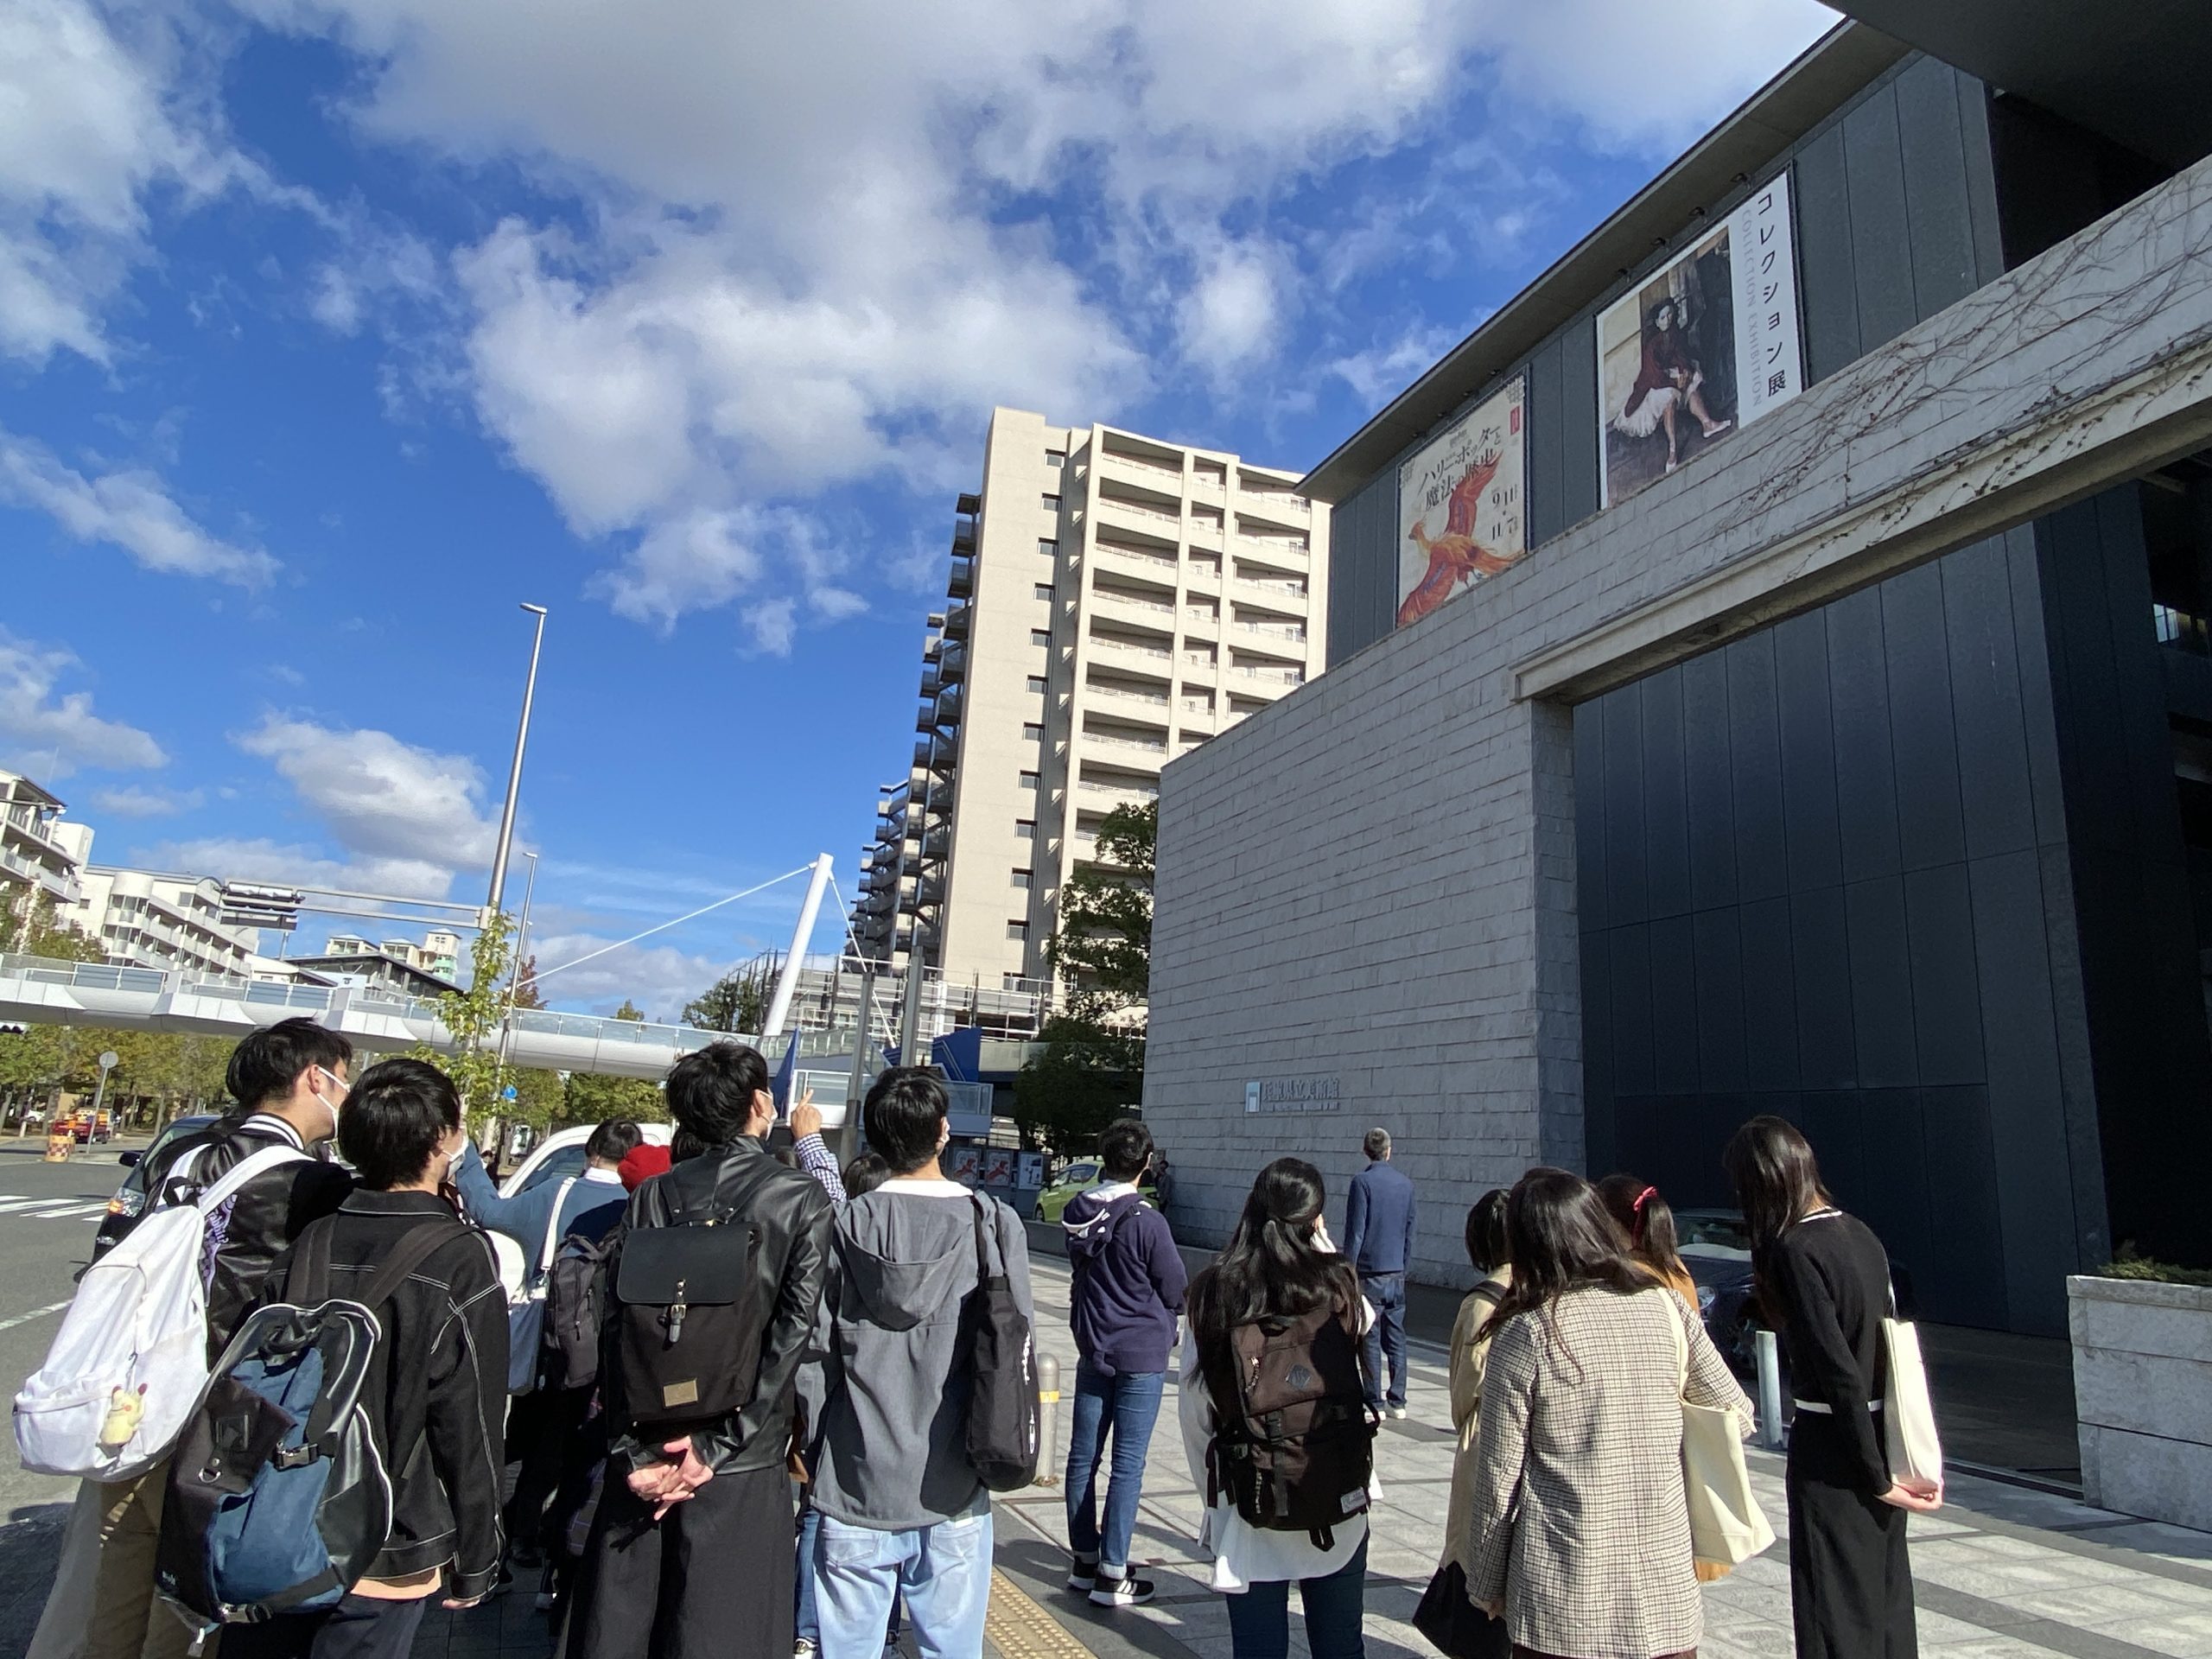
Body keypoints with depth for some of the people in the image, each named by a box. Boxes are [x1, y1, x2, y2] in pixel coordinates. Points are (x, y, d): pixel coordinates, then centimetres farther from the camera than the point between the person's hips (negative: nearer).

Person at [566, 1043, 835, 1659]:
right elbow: (792, 1336, -14)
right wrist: (714, 1446, -11)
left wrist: (635, 1450, -3)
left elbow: (614, 1327, -3)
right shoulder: (802, 1201, -7)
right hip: (741, 1469, -3)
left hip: (644, 1452, 3)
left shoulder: (652, 1197, 1)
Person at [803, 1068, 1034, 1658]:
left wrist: (810, 1447, 12)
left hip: (854, 1491, 1)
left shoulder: (843, 1226, -9)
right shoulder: (994, 1223, -10)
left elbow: (816, 1353, -4)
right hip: (954, 1497, 0)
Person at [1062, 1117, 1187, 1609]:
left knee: (1083, 1457, 14)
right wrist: (1164, 1325, 11)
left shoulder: (1078, 1214, -2)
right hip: (1142, 1355, -6)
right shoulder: (1147, 1222, -20)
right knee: (1128, 1465, 2)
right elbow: (1175, 1291, -10)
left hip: (1091, 1350, 6)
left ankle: (1085, 1560, 26)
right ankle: (1112, 1574, 7)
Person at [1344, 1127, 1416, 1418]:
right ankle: (1397, 1401, 17)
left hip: (1369, 1272, -5)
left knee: (1370, 1339, 1)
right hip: (1396, 1273, 5)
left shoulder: (1362, 1181, -11)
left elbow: (1355, 1231, -12)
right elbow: (1410, 1232, 12)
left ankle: (1374, 1403, 5)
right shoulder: (1406, 1184, 6)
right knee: (1395, 1337, 12)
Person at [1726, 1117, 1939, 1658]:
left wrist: (1876, 1477, -12)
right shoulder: (1859, 1234, 5)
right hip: (1885, 1438, 8)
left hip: (1832, 1450, -8)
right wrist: (1885, 1471, 10)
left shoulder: (1794, 1249, -19)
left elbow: (1839, 1370, -21)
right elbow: (1888, 1343, 8)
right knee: (1886, 1600, 20)